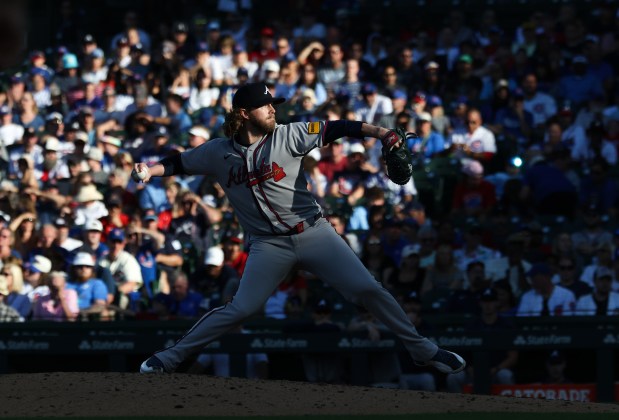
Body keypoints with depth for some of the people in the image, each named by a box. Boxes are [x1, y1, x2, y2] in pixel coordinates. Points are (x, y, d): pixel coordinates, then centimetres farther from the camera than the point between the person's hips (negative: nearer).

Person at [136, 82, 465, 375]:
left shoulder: (288, 136, -4)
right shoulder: (218, 153, 1)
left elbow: (336, 129, -11)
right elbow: (179, 163, 10)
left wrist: (379, 132, -25)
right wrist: (149, 171, -10)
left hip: (314, 233, 0)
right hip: (269, 245, 0)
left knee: (368, 290, -5)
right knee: (239, 310, -6)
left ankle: (422, 349, 6)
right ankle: (173, 356, 9)